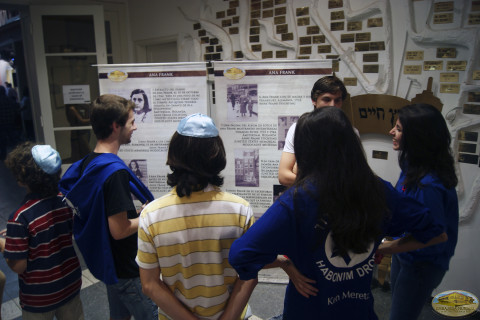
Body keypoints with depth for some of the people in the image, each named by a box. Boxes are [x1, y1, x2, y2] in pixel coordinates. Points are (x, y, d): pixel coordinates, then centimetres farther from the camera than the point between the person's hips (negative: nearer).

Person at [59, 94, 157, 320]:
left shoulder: (86, 164, 2)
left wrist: (138, 212, 6)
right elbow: (120, 230, -28)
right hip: (128, 270, -9)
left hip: (107, 262, 9)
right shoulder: (115, 171, -28)